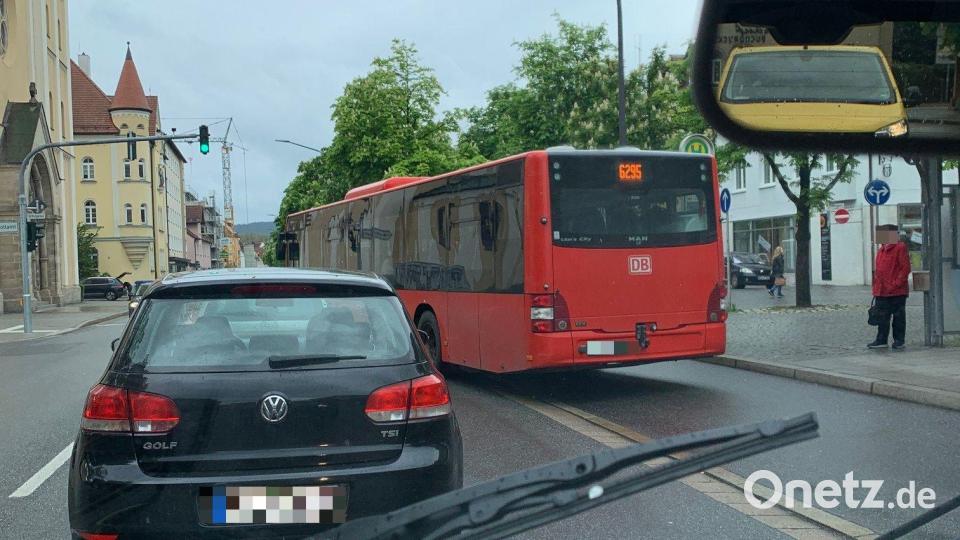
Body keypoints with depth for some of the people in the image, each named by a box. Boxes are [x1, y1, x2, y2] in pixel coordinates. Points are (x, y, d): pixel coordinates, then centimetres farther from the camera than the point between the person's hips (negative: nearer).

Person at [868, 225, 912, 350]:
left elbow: (905, 268, -12)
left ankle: (899, 341, 11)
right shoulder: (881, 250, 16)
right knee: (882, 317, 8)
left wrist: (896, 284, -16)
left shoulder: (900, 247, -8)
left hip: (897, 292, -7)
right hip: (882, 292, 7)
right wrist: (876, 286, 13)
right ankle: (881, 340, 13)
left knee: (898, 316, 4)